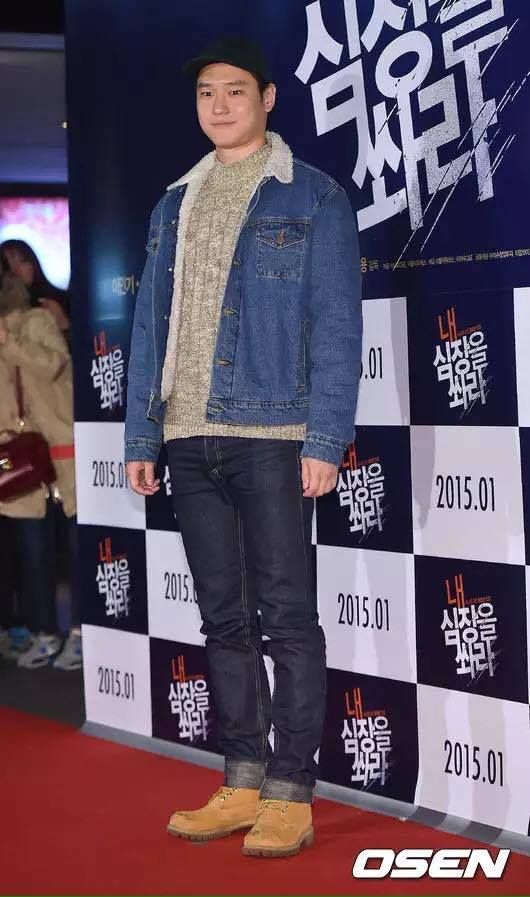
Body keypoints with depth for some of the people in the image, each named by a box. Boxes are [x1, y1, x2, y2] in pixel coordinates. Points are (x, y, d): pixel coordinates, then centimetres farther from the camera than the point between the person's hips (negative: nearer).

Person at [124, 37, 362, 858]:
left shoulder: (312, 198, 1)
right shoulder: (174, 206, 16)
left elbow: (337, 326, -5)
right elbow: (150, 326, 16)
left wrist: (324, 440, -13)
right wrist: (141, 436, 9)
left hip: (270, 433, -5)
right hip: (190, 438, 6)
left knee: (285, 615, -3)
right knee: (223, 617, 9)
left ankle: (290, 796, 2)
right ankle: (243, 783, 17)